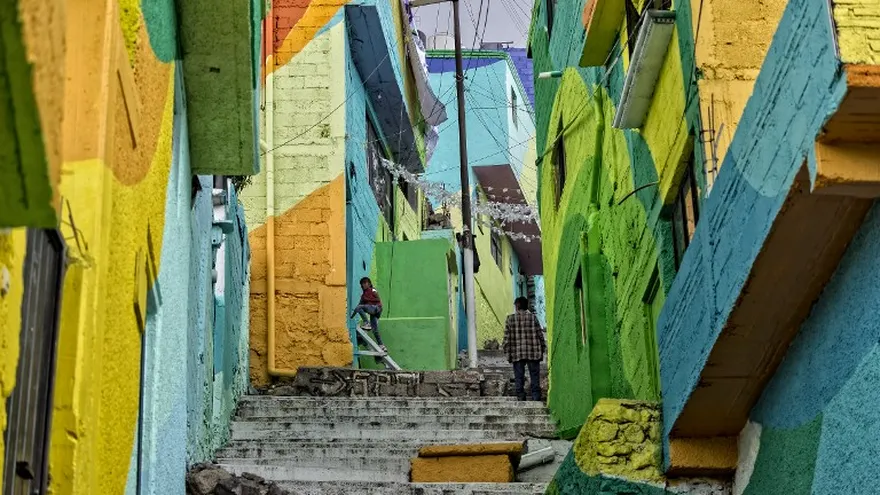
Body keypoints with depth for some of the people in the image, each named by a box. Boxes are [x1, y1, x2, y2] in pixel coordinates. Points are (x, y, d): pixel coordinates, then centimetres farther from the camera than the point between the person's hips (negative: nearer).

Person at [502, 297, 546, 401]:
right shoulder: (533, 317, 1)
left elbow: (507, 337, -1)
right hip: (533, 353, 0)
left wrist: (505, 348, 8)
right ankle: (536, 397, 3)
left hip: (517, 353, 0)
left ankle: (521, 397, 5)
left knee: (519, 377, 6)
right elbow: (540, 334, 2)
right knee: (534, 375, 6)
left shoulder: (510, 318, 0)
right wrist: (543, 348, 10)